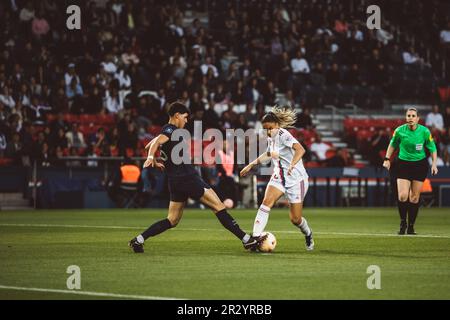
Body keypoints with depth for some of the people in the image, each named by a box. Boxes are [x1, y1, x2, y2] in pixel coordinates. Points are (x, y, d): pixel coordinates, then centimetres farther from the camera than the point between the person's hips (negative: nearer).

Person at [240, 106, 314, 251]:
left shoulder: (284, 135, -21)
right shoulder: (270, 138, 3)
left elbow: (300, 150, -39)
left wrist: (292, 165, -56)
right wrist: (251, 165, 26)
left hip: (296, 179, -6)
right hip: (279, 177, 6)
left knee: (295, 219, 2)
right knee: (266, 202, -21)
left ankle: (308, 234, 35)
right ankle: (255, 237, -26)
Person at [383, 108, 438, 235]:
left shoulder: (424, 131, -9)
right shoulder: (399, 131, -9)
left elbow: (432, 148, 2)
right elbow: (392, 145, 10)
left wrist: (434, 164, -8)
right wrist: (387, 159, 3)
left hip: (420, 165, 0)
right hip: (403, 164, 0)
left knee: (414, 197, 1)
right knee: (402, 196, -15)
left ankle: (411, 226, 13)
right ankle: (403, 222, 5)